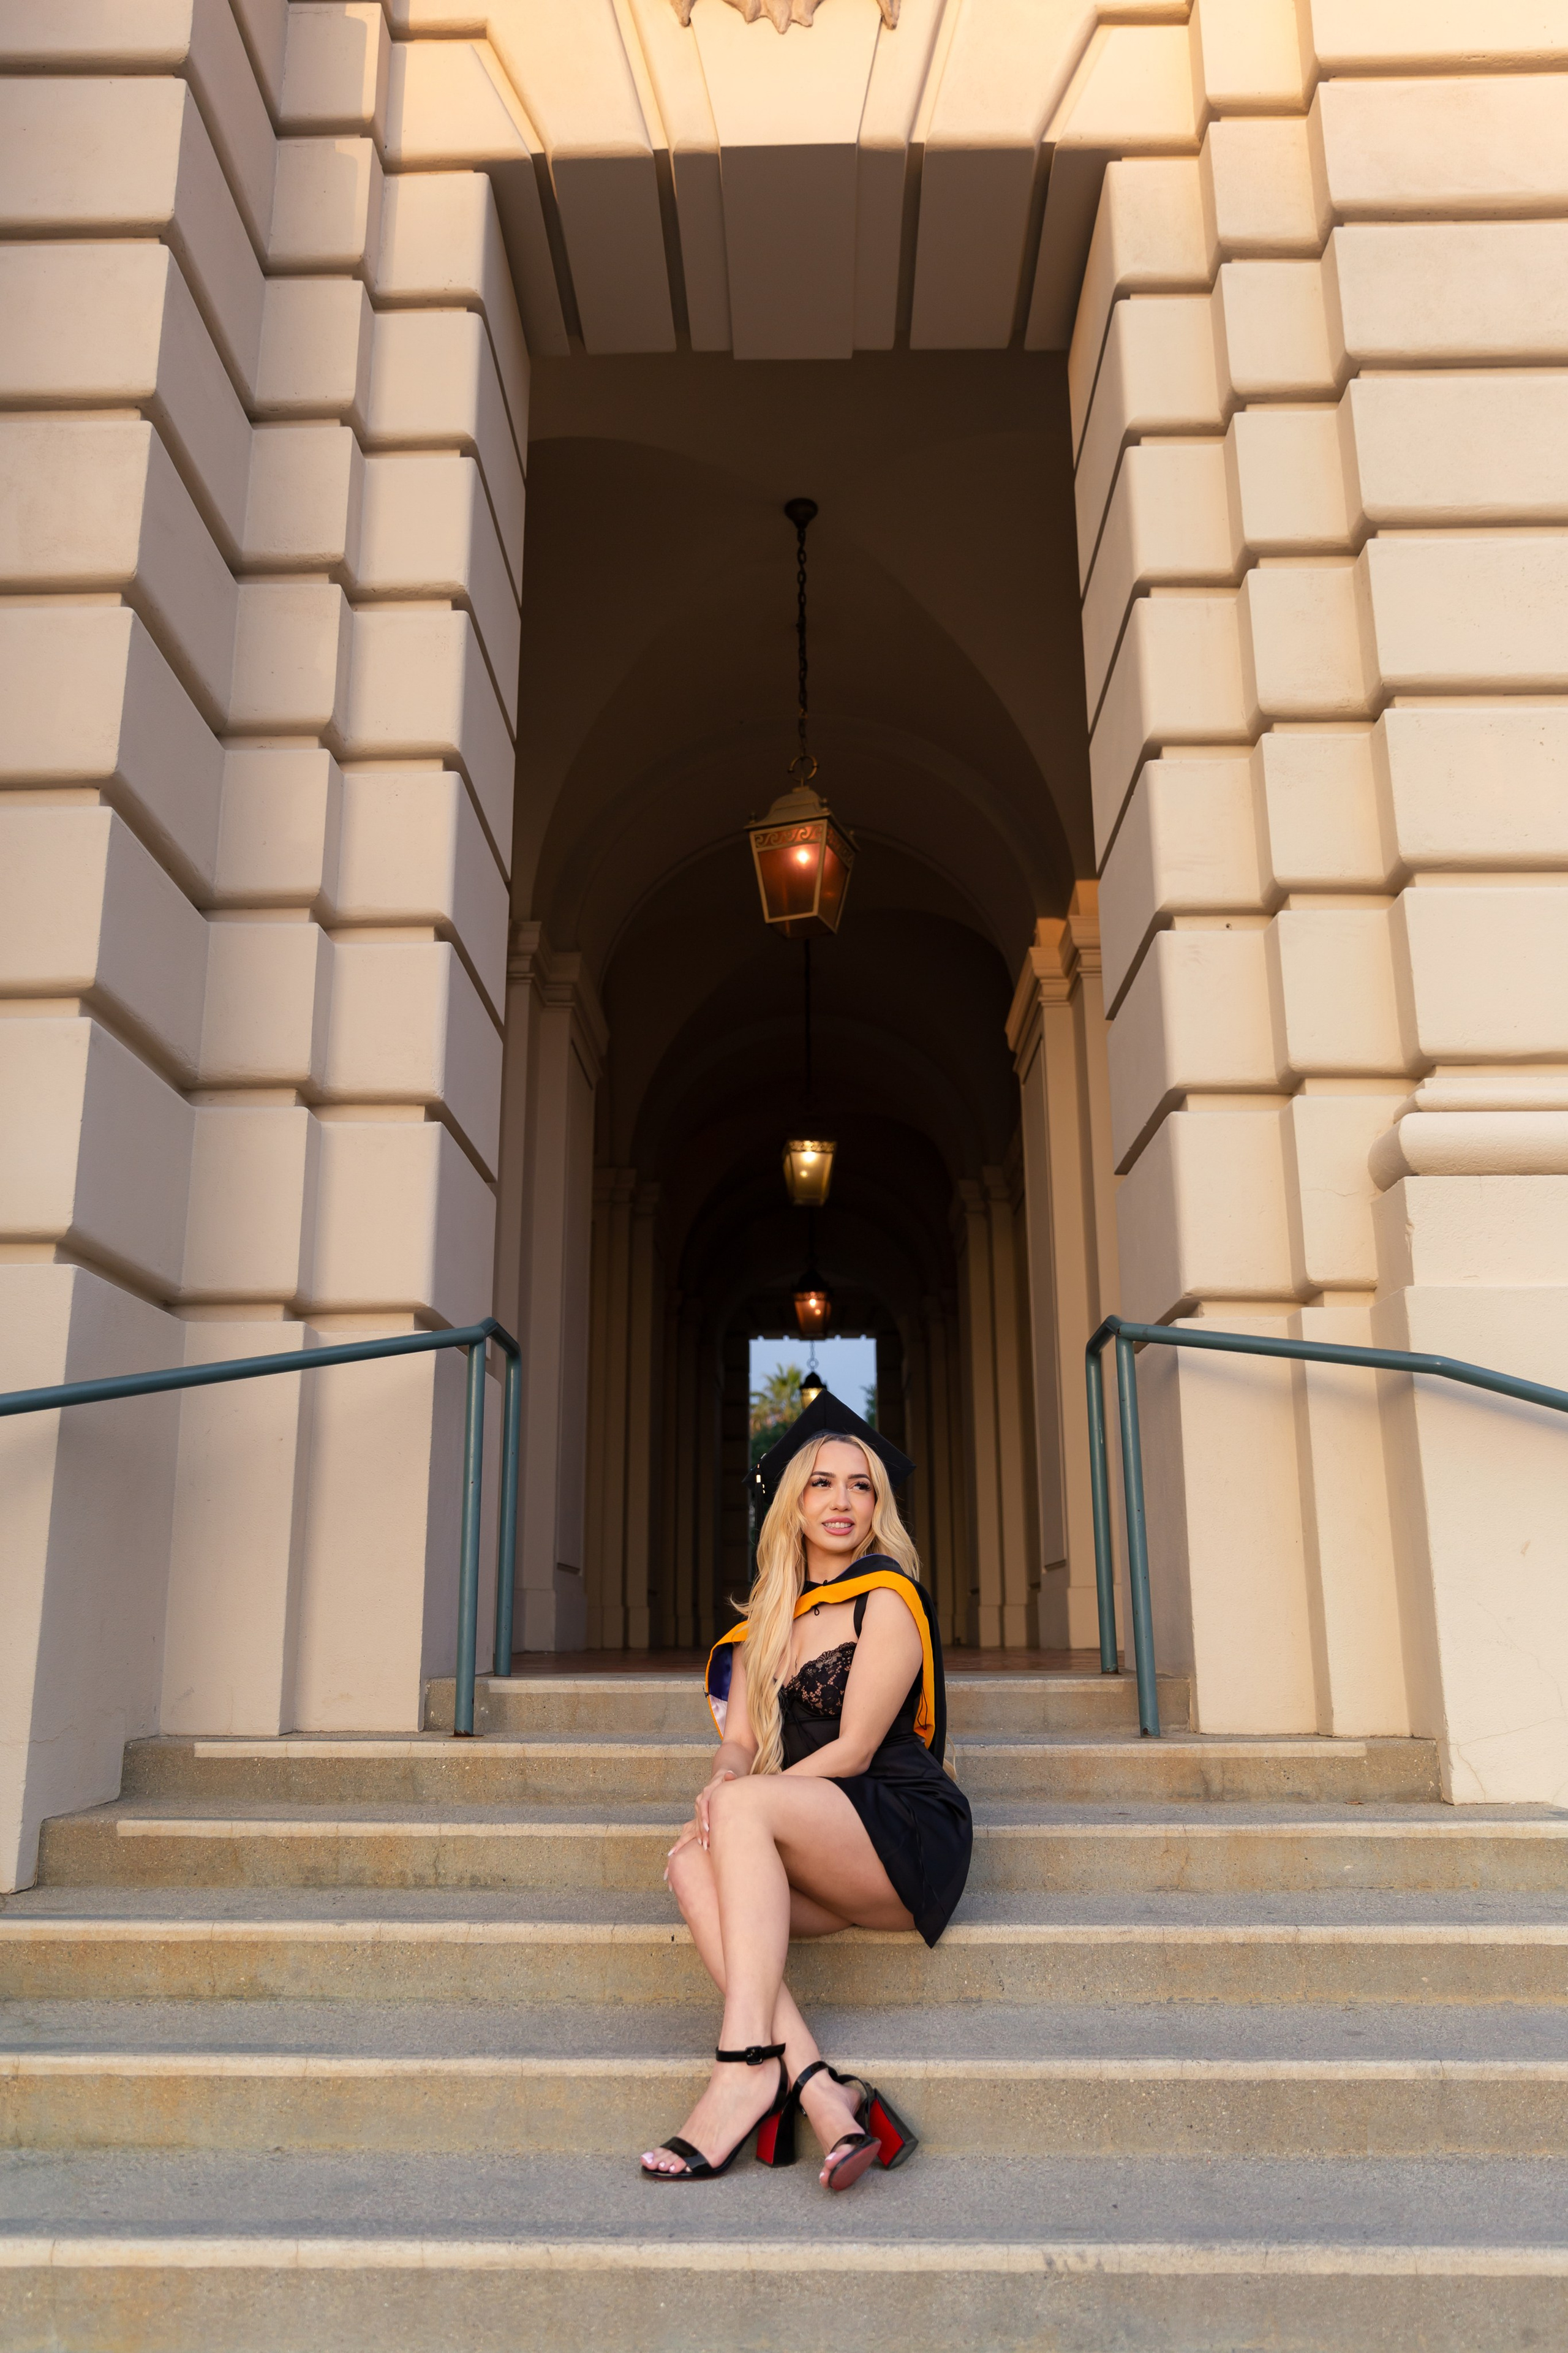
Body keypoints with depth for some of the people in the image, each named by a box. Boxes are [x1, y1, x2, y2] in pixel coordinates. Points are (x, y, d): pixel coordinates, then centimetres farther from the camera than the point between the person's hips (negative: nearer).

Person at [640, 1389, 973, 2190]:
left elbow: (853, 1749, -9)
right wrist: (723, 1777, -13)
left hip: (906, 1835, -6)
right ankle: (818, 2089, -34)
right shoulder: (770, 1617, 17)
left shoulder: (888, 1599, -3)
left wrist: (736, 1797, -14)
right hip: (820, 1860, 6)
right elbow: (739, 1738, 10)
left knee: (744, 1807, -29)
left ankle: (747, 2065, -33)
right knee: (693, 1864, -24)